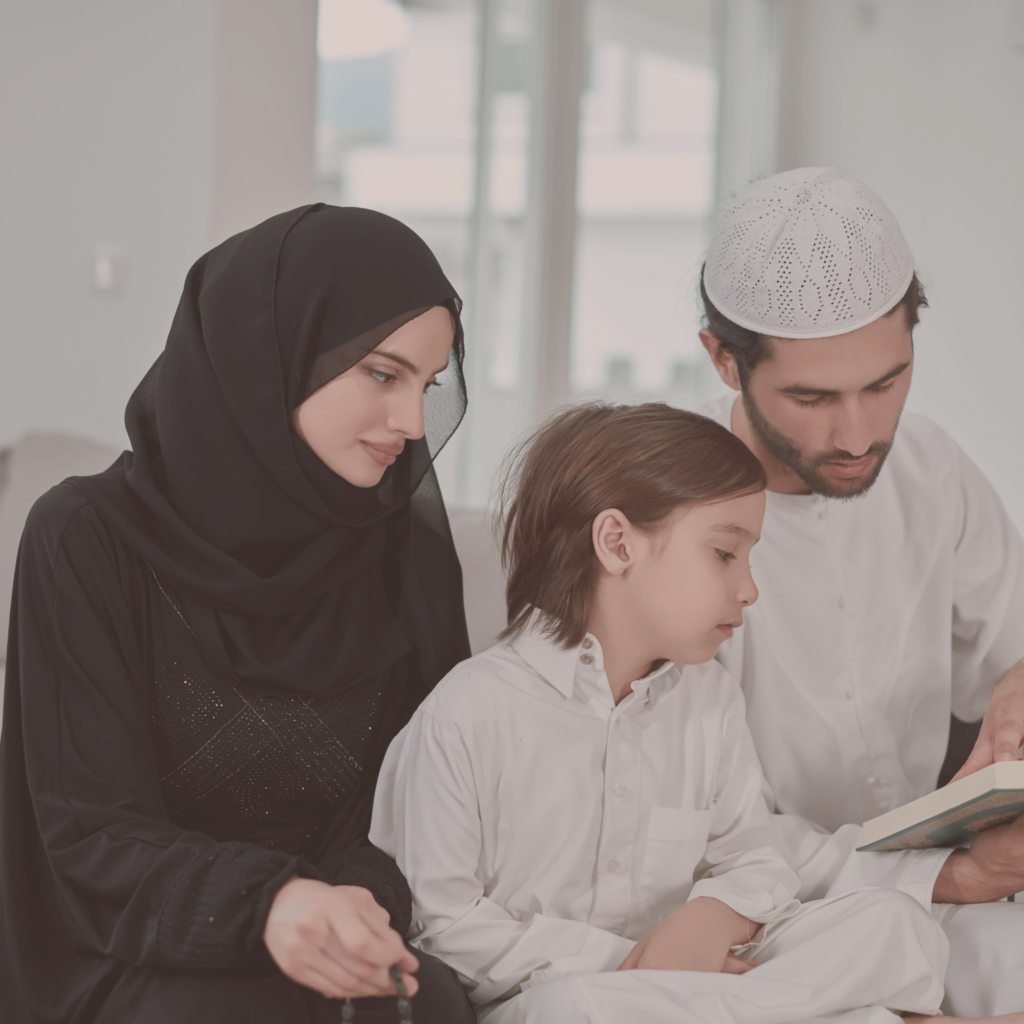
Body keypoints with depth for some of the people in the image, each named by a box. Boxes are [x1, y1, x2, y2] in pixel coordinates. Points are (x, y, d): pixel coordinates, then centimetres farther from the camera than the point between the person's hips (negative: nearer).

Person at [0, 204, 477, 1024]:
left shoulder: (411, 553, 4)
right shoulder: (91, 539, -8)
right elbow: (93, 831, -11)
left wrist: (358, 911, -14)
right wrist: (265, 902, -30)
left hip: (347, 951, 3)